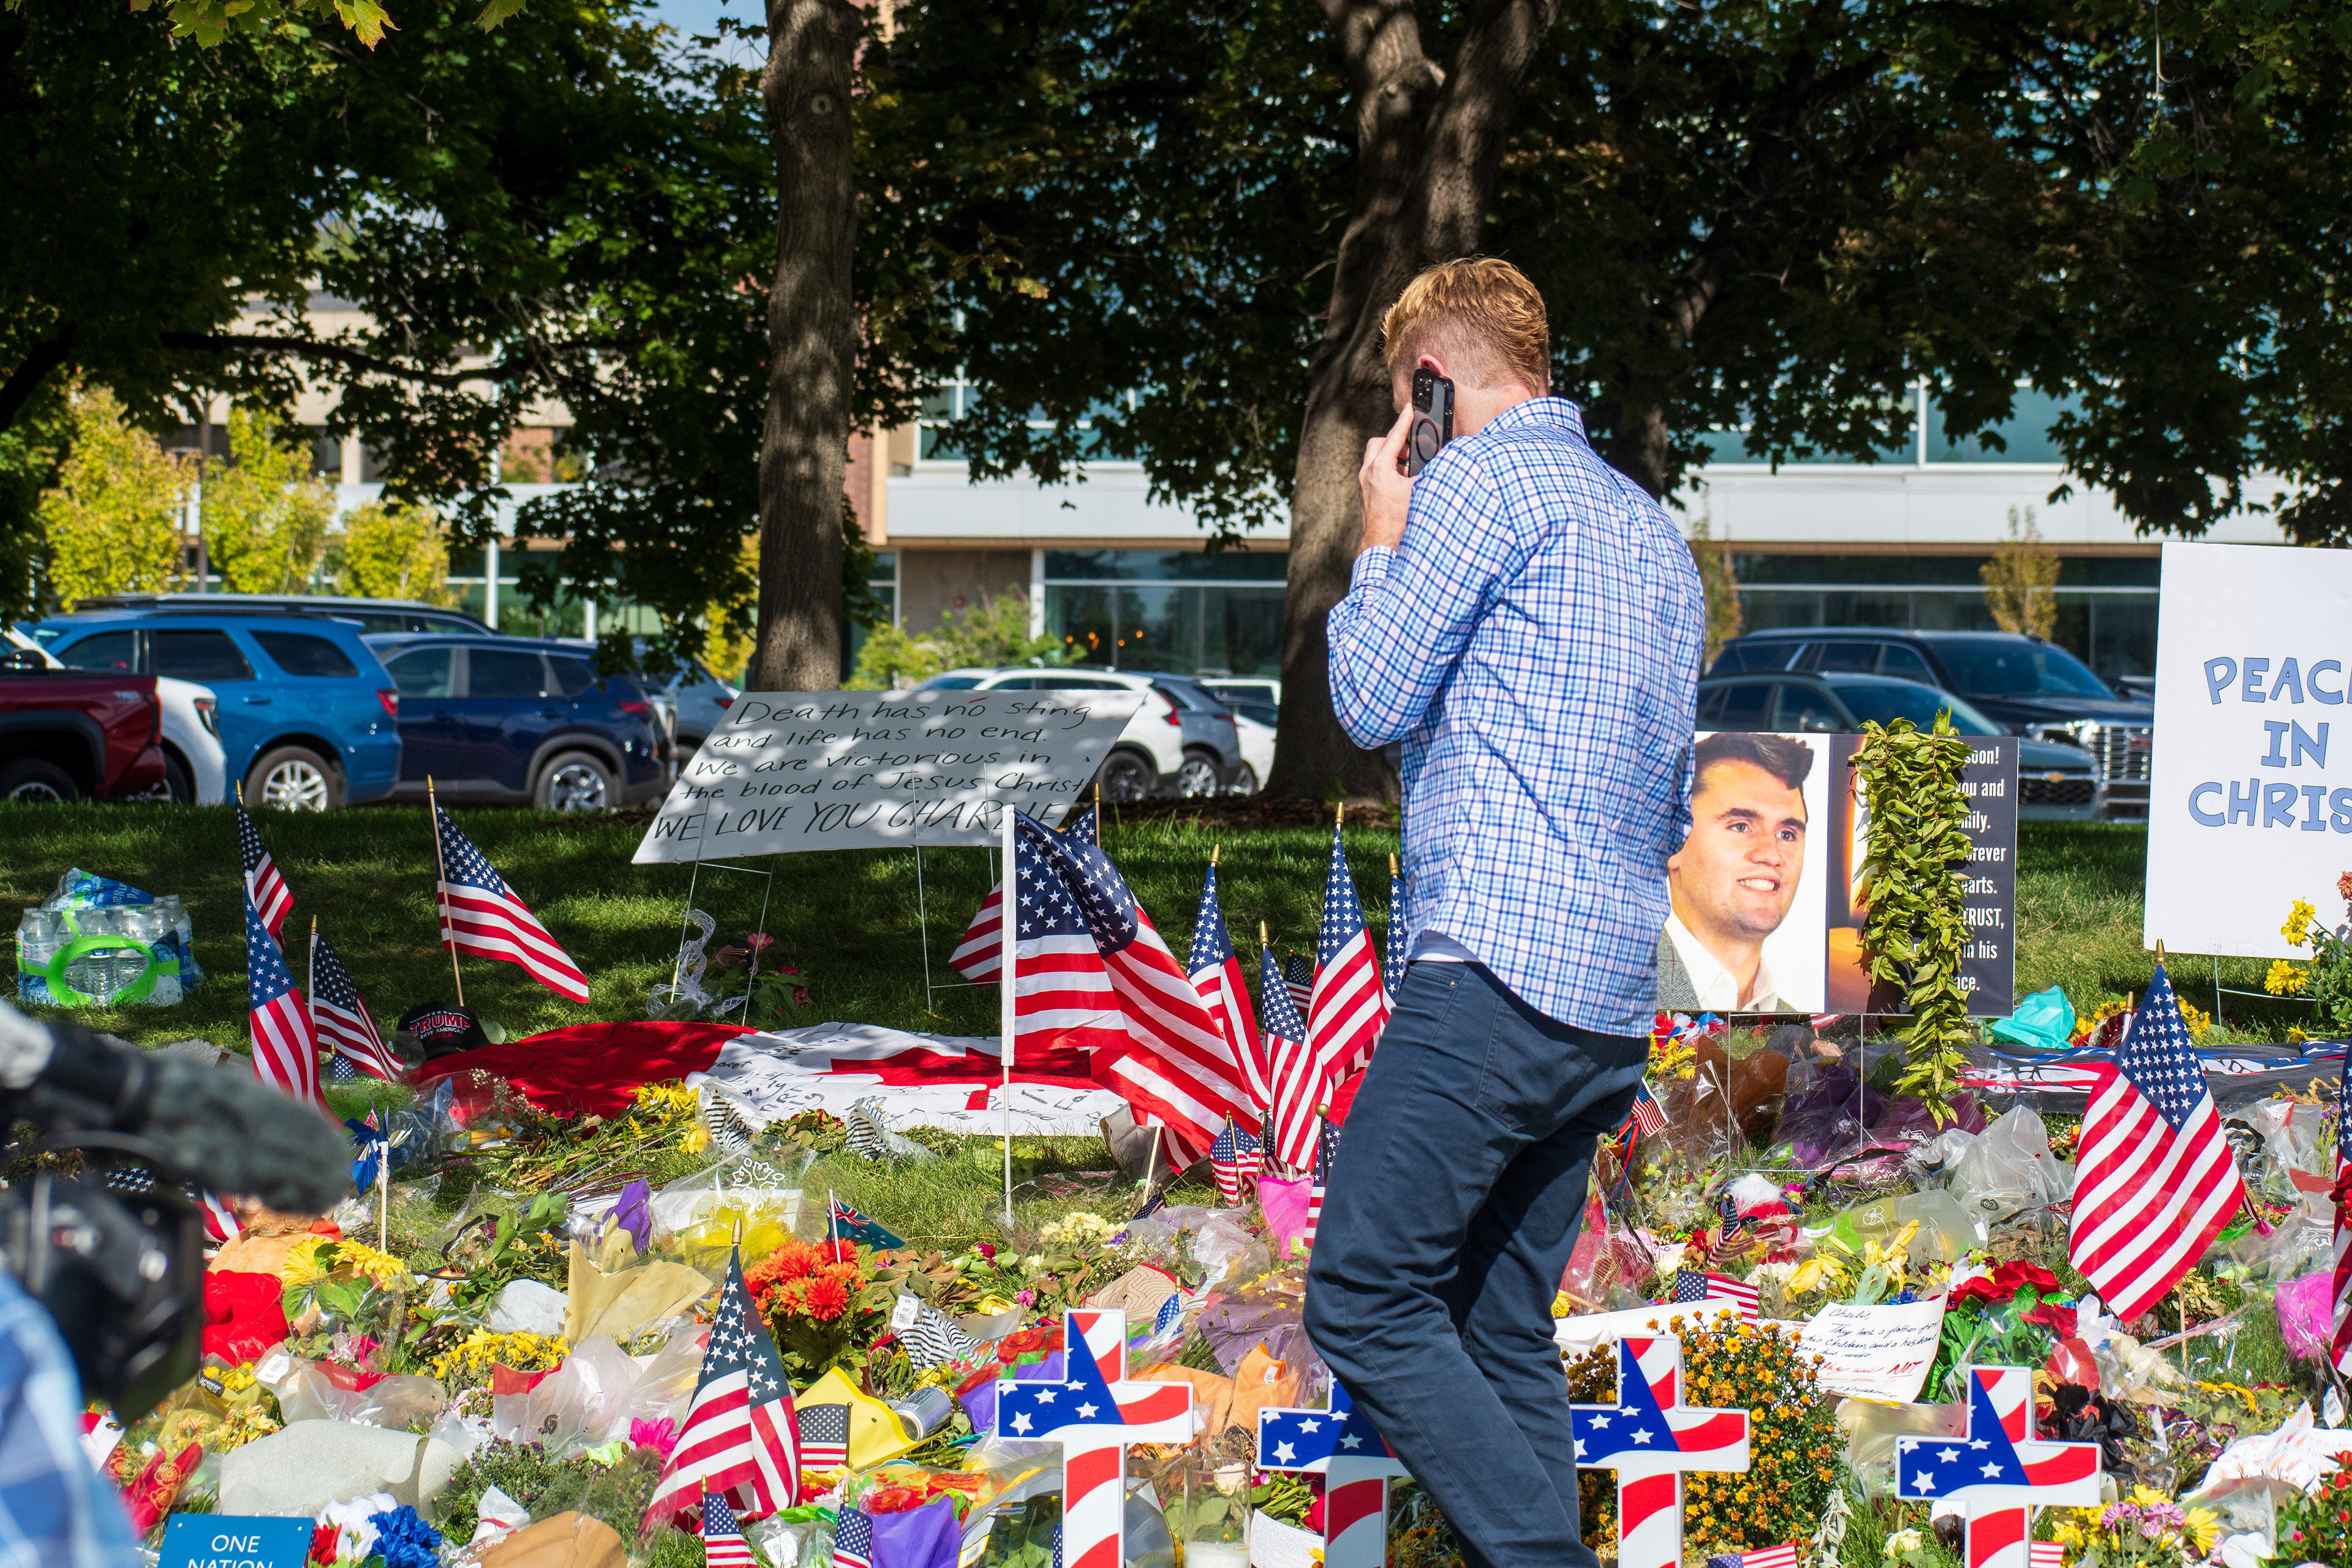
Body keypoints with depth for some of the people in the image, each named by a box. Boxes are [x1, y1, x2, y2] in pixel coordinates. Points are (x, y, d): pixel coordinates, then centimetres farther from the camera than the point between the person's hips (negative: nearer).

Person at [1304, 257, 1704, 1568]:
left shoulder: (1479, 481, -4)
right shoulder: (1653, 527, 22)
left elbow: (1372, 700, -1)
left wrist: (1382, 541, 12)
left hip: (1496, 969, -9)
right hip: (1617, 1003, 9)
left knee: (1365, 1302, -8)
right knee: (1506, 1334, 10)